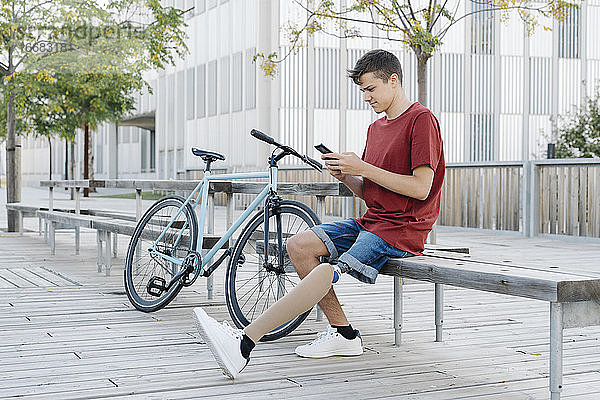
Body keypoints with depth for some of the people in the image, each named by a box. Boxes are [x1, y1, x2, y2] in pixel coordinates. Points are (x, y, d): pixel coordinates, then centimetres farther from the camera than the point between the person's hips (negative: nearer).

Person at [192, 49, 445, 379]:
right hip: (372, 220, 9)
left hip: (402, 229, -9)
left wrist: (364, 168, -17)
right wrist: (345, 176, -4)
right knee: (299, 245, -7)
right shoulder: (376, 128, 18)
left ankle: (243, 343, -29)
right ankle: (343, 334, -6)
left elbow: (421, 188, -18)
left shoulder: (421, 120, -9)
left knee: (326, 271, -25)